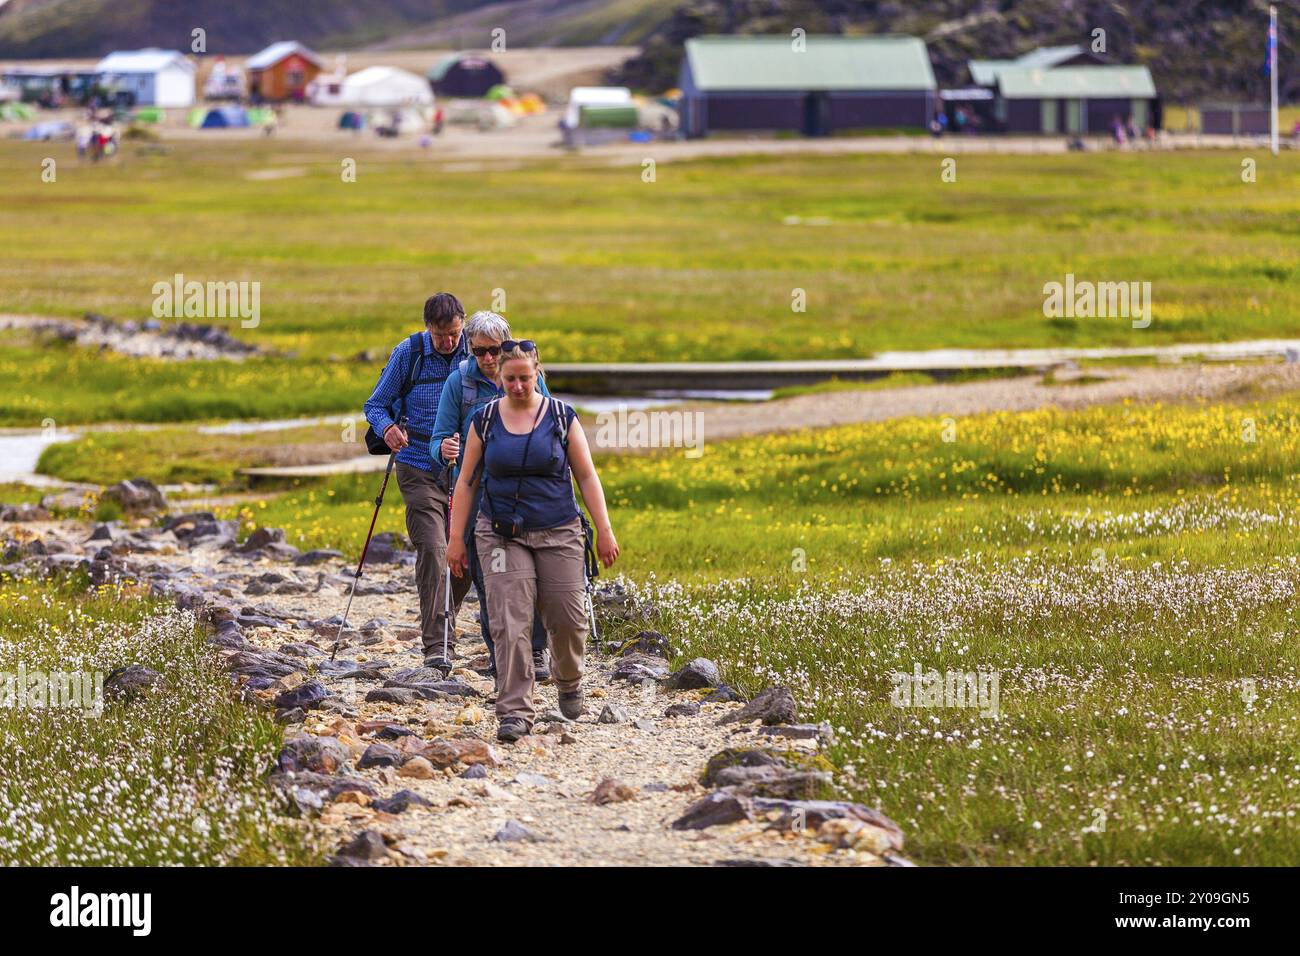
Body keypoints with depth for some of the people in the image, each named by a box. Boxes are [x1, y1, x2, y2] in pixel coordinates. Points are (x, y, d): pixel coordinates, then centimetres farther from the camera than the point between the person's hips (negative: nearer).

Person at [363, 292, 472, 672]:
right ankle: (437, 645, -19)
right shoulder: (408, 354, -4)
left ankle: (442, 626, 31)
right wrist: (387, 427, -19)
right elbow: (376, 405, 3)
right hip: (420, 467, -3)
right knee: (433, 550, -16)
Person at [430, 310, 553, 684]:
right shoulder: (459, 381, 0)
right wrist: (444, 449, -24)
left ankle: (536, 651, 3)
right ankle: (498, 650, 12)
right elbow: (439, 439, 0)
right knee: (486, 576, 1)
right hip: (477, 492, 0)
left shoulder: (530, 376, 3)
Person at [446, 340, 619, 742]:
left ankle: (569, 683, 32)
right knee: (509, 624, -12)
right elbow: (466, 481, 7)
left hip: (559, 534, 0)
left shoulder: (562, 418, 2)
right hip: (502, 537, 0)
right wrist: (456, 538, 3)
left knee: (568, 619, 0)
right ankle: (514, 712, -11)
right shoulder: (485, 420, 3)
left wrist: (605, 531, 0)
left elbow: (586, 476, 4)